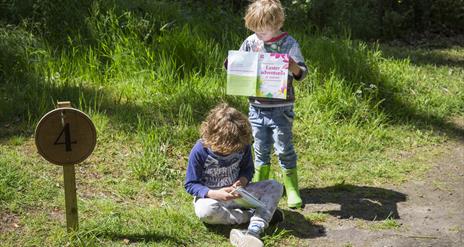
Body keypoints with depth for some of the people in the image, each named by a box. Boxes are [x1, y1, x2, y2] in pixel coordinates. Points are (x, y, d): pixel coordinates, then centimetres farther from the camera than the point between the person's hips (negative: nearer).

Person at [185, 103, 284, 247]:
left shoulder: (243, 145, -11)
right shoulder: (200, 151, -20)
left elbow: (248, 169, 6)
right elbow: (190, 185, -14)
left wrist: (242, 181, -19)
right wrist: (215, 194, -30)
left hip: (237, 195, 3)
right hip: (211, 196, -3)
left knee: (275, 187, -16)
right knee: (204, 210, -40)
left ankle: (254, 230, -37)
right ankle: (256, 215, -22)